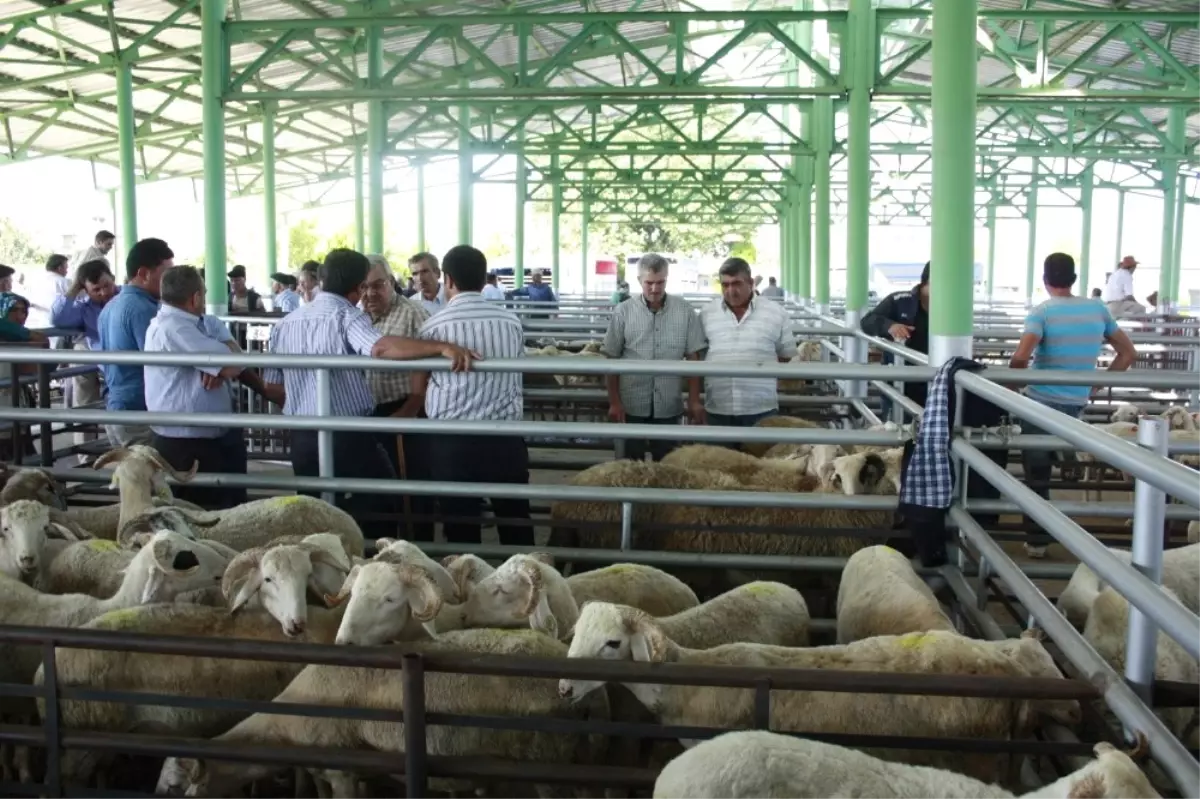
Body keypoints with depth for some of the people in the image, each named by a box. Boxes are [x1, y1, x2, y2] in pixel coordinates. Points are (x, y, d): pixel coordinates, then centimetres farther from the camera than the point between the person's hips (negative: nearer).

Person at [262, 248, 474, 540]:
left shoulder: (285, 324, 8)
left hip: (303, 439, 6)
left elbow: (272, 387, 11)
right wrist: (442, 347, -44)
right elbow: (381, 347, -35)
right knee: (377, 516, 8)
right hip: (349, 436, -6)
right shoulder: (346, 317, -13)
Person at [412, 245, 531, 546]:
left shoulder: (434, 326, -5)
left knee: (461, 524, 7)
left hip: (453, 440, -2)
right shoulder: (512, 322, 2)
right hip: (505, 438, 2)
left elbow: (418, 386, 5)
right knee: (515, 521, 10)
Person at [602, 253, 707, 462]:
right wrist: (614, 402, -4)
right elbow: (611, 359, 0)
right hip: (632, 405, 0)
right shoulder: (623, 312, -3)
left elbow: (693, 357, 2)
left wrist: (694, 401, -2)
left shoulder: (684, 311, -2)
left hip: (669, 406, 1)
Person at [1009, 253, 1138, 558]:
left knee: (1037, 475, 6)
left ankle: (1038, 541, 11)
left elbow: (1020, 358, -26)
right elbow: (1129, 353, 9)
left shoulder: (1041, 312, -11)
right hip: (1077, 405, 5)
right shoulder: (1097, 309, 4)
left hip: (1041, 403, -4)